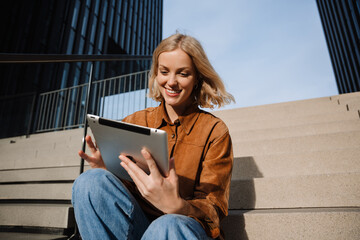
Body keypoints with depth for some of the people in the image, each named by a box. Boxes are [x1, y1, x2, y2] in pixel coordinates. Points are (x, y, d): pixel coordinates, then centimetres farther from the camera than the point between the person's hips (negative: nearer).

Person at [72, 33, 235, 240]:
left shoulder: (215, 131, -4)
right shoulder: (135, 122, 4)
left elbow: (213, 210, -8)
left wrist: (177, 207, -30)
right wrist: (106, 170, -18)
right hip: (135, 223, 4)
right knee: (91, 181, -22)